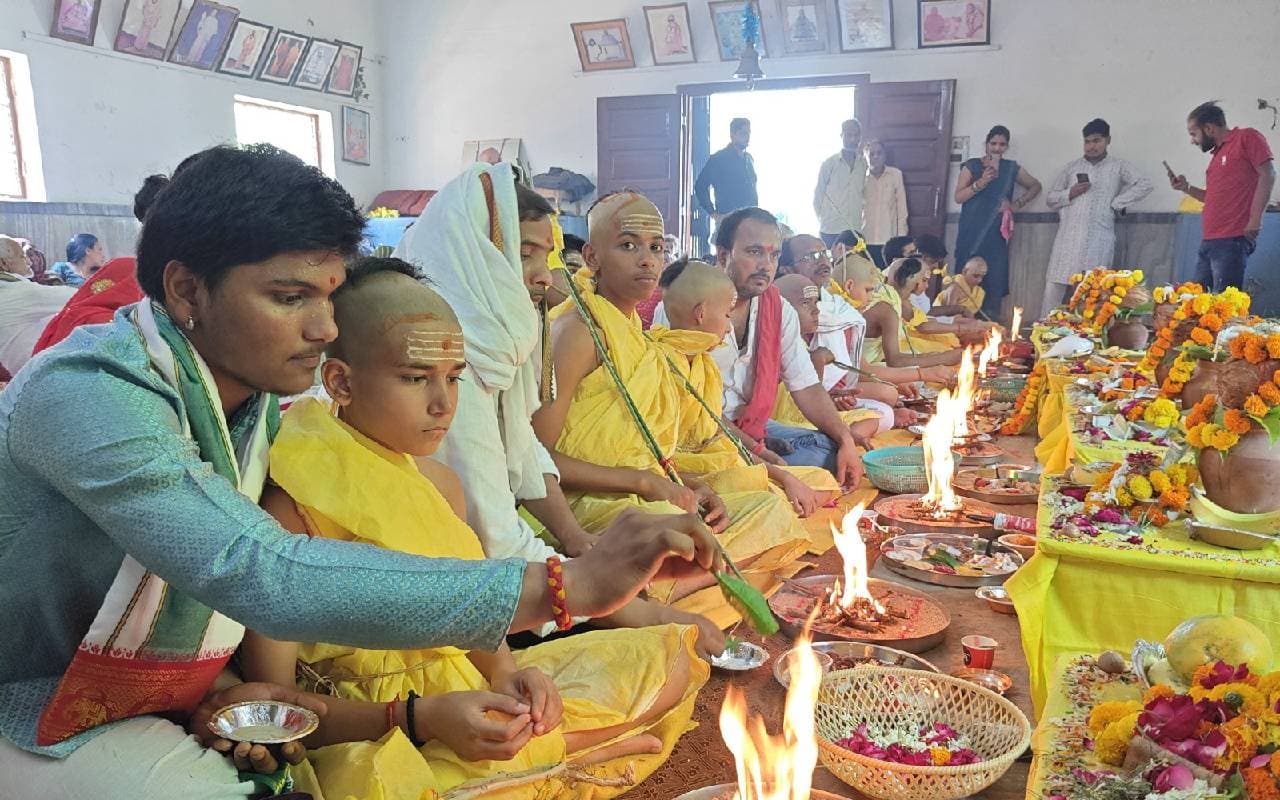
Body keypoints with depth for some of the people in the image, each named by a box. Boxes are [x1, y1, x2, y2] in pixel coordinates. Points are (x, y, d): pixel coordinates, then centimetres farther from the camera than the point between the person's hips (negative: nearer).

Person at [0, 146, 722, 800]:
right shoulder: (85, 394, -29)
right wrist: (568, 586, -46)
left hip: (180, 708, 7)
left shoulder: (260, 405, -4)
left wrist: (226, 689, -17)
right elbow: (264, 577, -42)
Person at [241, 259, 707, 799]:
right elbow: (274, 700, -16)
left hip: (474, 696, 7)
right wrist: (419, 718, -26)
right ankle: (553, 749, -13)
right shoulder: (295, 504, -16)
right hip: (370, 736, -6)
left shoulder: (441, 483, 6)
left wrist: (504, 670, -9)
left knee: (667, 660, 6)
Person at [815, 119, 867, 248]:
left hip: (855, 230, 3)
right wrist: (823, 220, 3)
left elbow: (864, 195, 13)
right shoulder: (829, 164, 0)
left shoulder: (864, 164, 9)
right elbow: (818, 196, 4)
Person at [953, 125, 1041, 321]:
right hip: (972, 234, -2)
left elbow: (1035, 186, 24)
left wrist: (1017, 204, 9)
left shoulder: (1011, 168, 12)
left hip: (996, 234, 2)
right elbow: (958, 197, -3)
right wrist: (981, 182, -16)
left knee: (995, 281, -7)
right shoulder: (972, 165, 6)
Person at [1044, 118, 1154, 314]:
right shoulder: (1072, 167, 17)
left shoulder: (1118, 166, 11)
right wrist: (1069, 193, -2)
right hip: (1068, 236, 2)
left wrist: (1116, 203, -2)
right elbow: (1050, 197, 16)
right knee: (1053, 288, -4)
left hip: (1098, 238, -2)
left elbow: (1144, 185, 0)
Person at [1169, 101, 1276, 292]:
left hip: (1231, 240, -9)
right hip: (1209, 241, 9)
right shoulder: (1218, 153, 24)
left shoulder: (1247, 138, 0)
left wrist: (1255, 220, -18)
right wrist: (1187, 188, 16)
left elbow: (1267, 174, -10)